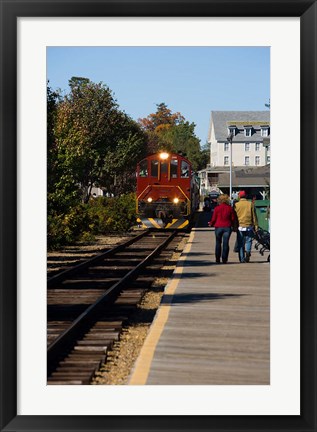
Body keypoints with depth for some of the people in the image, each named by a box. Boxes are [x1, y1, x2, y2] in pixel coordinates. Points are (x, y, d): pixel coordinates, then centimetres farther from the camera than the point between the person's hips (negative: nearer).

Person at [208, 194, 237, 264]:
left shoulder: (217, 208, -5)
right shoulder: (230, 208, -1)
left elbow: (214, 219, -2)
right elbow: (233, 218, 2)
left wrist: (211, 223, 18)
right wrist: (232, 225, 20)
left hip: (218, 227, -1)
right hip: (227, 227, 1)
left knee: (218, 243, 11)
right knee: (226, 243, 3)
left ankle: (217, 259, 11)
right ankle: (224, 259, -1)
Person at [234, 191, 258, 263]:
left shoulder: (236, 205, 2)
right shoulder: (250, 204, 2)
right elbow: (254, 216, 2)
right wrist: (256, 226, 6)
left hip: (240, 227, 0)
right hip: (249, 226, 0)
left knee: (240, 243, 6)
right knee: (248, 241, 10)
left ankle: (242, 259, 5)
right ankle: (248, 251, -18)